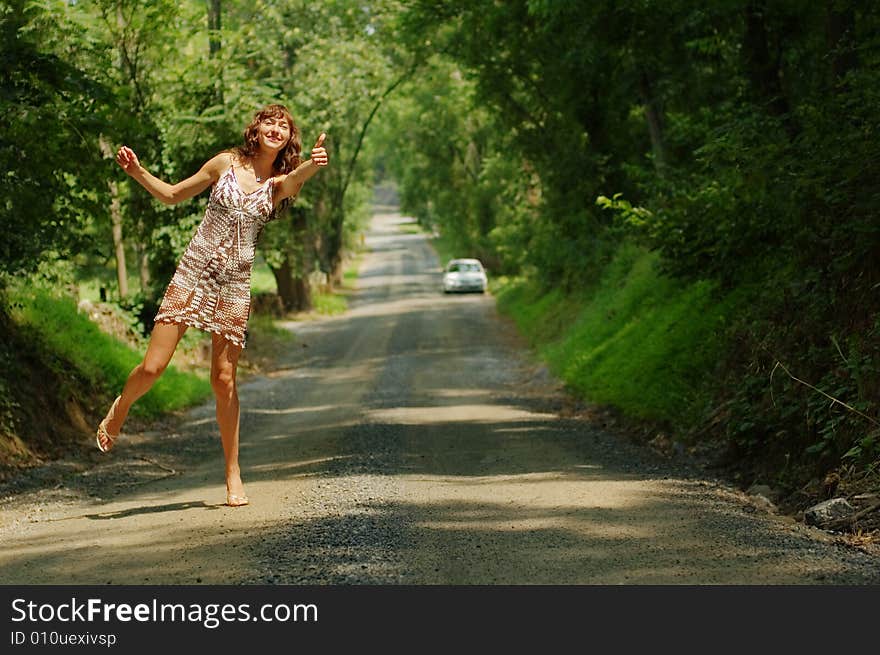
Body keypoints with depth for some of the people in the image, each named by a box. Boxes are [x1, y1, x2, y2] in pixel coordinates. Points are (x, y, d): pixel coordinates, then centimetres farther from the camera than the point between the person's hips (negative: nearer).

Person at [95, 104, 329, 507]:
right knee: (153, 367, -6)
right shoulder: (226, 163, 6)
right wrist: (136, 172, -1)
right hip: (193, 272, 0)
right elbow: (173, 195, 15)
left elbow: (299, 176, -22)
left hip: (235, 284, 0)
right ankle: (119, 410, 27)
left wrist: (316, 163, -45)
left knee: (224, 379, -1)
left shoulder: (279, 184, 4)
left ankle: (233, 475, 10)